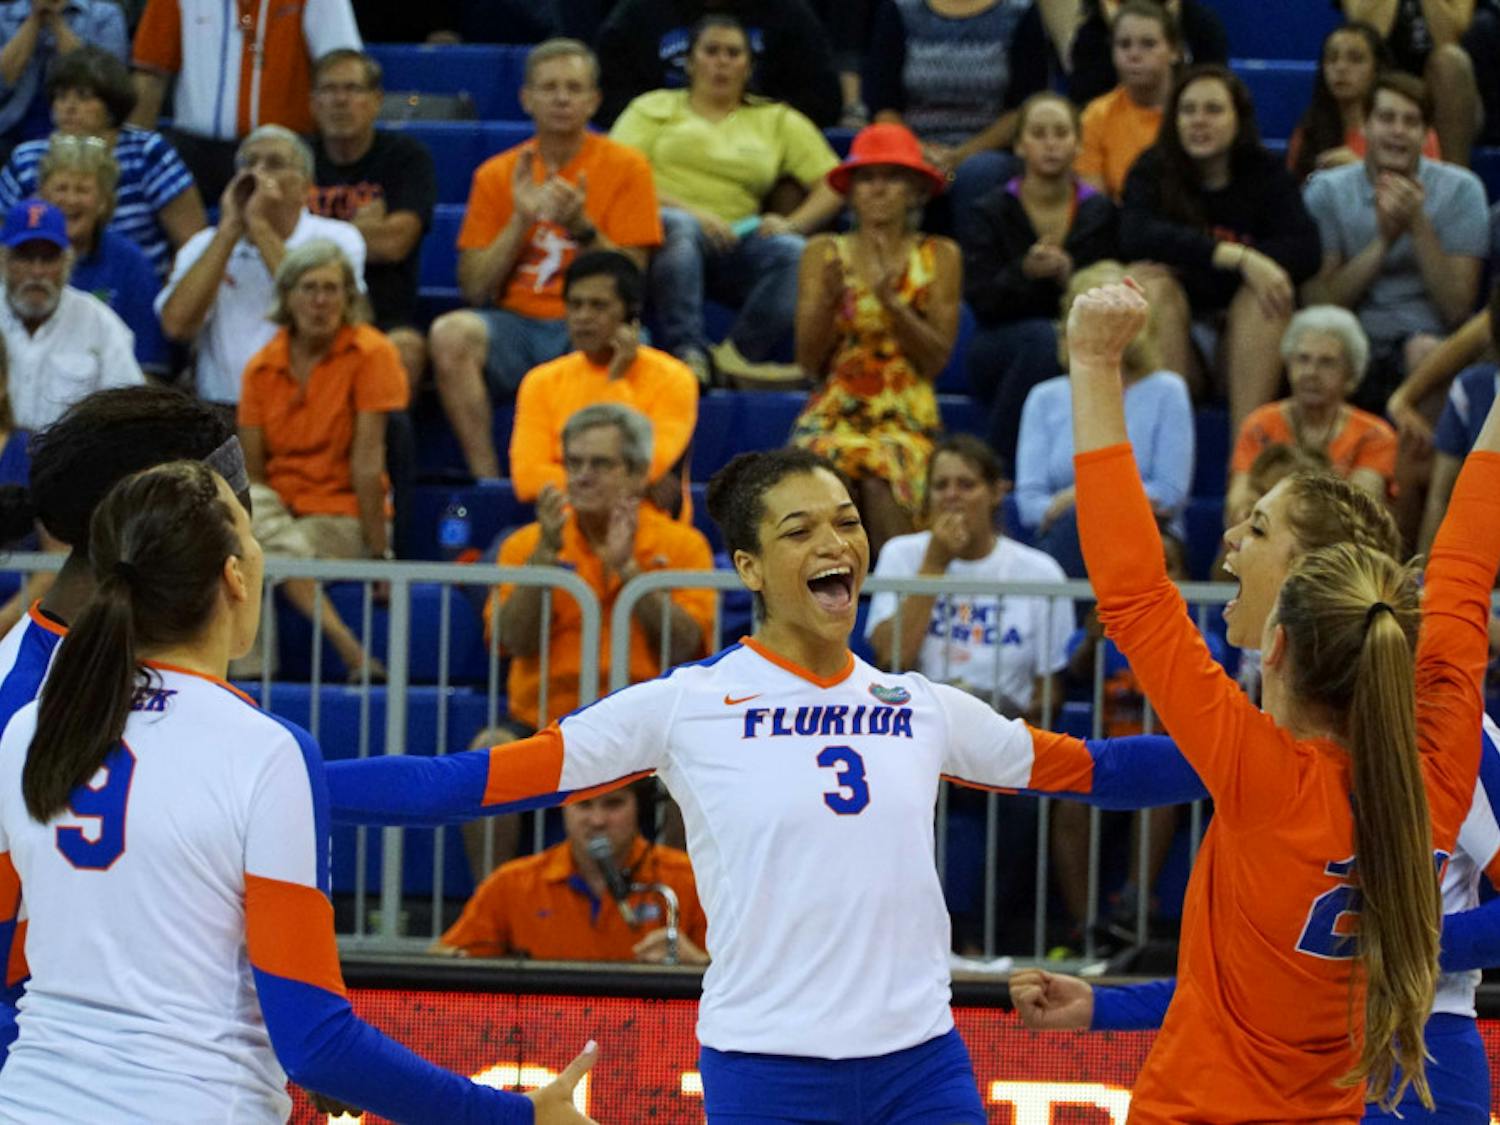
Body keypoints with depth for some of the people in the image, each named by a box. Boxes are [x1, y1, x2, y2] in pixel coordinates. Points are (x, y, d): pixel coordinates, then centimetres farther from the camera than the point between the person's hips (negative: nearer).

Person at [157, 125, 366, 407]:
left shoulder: (339, 239, 6)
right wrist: (230, 229, -1)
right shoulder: (205, 245, 14)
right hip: (221, 410, 1)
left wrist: (260, 226, -9)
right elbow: (177, 325, -4)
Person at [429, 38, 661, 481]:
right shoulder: (496, 175, 10)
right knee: (450, 333, -30)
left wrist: (581, 227, -17)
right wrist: (521, 220, -7)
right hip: (516, 325, 2)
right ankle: (485, 481, -27)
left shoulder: (625, 167, 4)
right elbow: (475, 290, 4)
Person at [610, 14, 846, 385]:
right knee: (678, 227, -39)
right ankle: (687, 353, -43)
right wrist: (689, 211, -13)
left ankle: (739, 355, -36)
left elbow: (832, 185, 14)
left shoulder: (778, 121, 24)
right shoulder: (655, 108, 19)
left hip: (732, 245, 2)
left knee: (795, 254, -29)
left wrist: (791, 225, -6)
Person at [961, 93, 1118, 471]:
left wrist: (1070, 276, -20)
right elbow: (981, 298, -8)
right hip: (999, 351, -1)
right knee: (1043, 337, -36)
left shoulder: (1101, 213, 8)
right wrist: (1024, 272, -27)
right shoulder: (988, 214, 3)